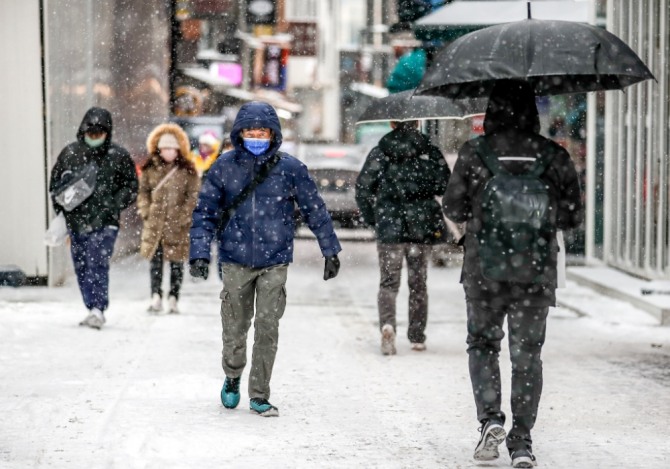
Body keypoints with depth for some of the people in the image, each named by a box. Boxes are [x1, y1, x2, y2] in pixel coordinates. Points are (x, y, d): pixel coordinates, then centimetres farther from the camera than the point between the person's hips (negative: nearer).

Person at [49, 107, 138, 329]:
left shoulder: (118, 156, 2)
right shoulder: (70, 153, 9)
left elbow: (131, 187, 6)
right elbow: (55, 183, 19)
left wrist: (113, 204, -8)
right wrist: (61, 201, 1)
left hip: (104, 223, -4)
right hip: (76, 221, 4)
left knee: (98, 264, -17)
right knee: (81, 267, 7)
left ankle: (98, 309, -20)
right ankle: (92, 309, 17)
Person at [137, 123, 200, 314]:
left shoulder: (187, 170, 0)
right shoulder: (150, 169, 7)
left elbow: (193, 195, -2)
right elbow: (143, 191, 11)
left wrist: (183, 216, -11)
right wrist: (146, 211, -2)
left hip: (177, 225, -2)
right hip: (155, 223, 2)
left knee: (176, 262, 2)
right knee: (155, 260, 3)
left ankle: (173, 299, 9)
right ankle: (156, 297, 8)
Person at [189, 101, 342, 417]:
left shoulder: (290, 168, -4)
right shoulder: (225, 167, -3)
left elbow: (314, 209, 5)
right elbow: (205, 212, 1)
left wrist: (330, 251, 7)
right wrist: (200, 252, -9)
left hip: (275, 261, -1)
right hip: (236, 260, 1)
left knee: (267, 329, -4)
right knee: (235, 328, 9)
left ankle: (259, 395, 8)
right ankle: (232, 378, 37)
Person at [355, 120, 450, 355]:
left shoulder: (379, 152, 0)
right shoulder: (430, 151, -1)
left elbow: (363, 188, -2)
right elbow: (445, 185, -3)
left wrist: (371, 219, 10)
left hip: (389, 228, -1)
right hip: (422, 229, 1)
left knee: (388, 282, 4)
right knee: (418, 283, 12)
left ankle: (387, 323, -21)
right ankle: (417, 337, 15)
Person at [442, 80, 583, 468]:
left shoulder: (473, 152, -5)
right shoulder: (554, 155, -3)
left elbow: (454, 209, -1)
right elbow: (573, 216, 1)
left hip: (484, 270, 0)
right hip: (537, 274, 1)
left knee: (482, 343, 16)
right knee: (527, 355, 8)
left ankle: (490, 418, -3)